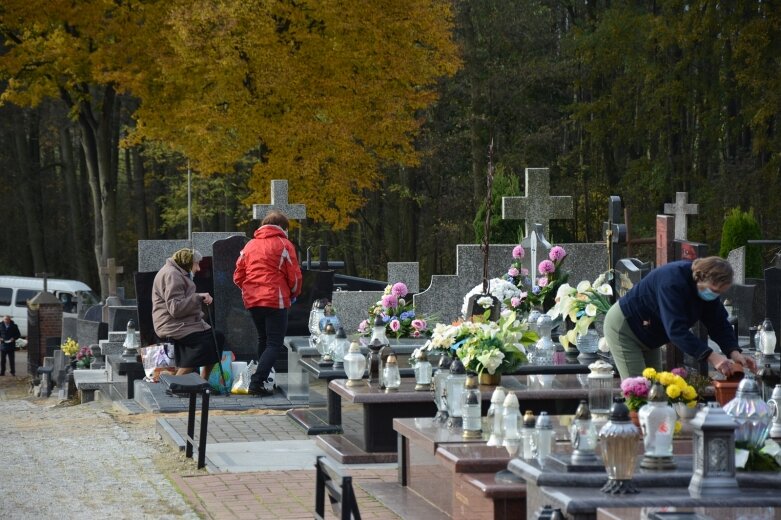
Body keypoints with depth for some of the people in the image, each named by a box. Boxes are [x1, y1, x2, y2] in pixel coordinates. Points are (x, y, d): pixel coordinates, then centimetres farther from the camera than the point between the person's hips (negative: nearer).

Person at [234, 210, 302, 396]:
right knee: (275, 344, -4)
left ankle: (263, 377, 25)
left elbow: (238, 276, 12)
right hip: (275, 300, -6)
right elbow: (294, 276, -3)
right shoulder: (284, 245, -2)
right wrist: (293, 294, 15)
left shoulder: (250, 245, 12)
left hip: (252, 300, 6)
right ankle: (257, 382, -18)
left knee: (263, 340, 22)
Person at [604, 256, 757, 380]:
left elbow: (719, 324, -7)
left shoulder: (709, 288, -10)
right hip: (623, 328, -9)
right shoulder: (673, 282, -36)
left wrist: (734, 353, -26)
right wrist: (711, 356, -50)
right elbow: (676, 329, -43)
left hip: (648, 336, 9)